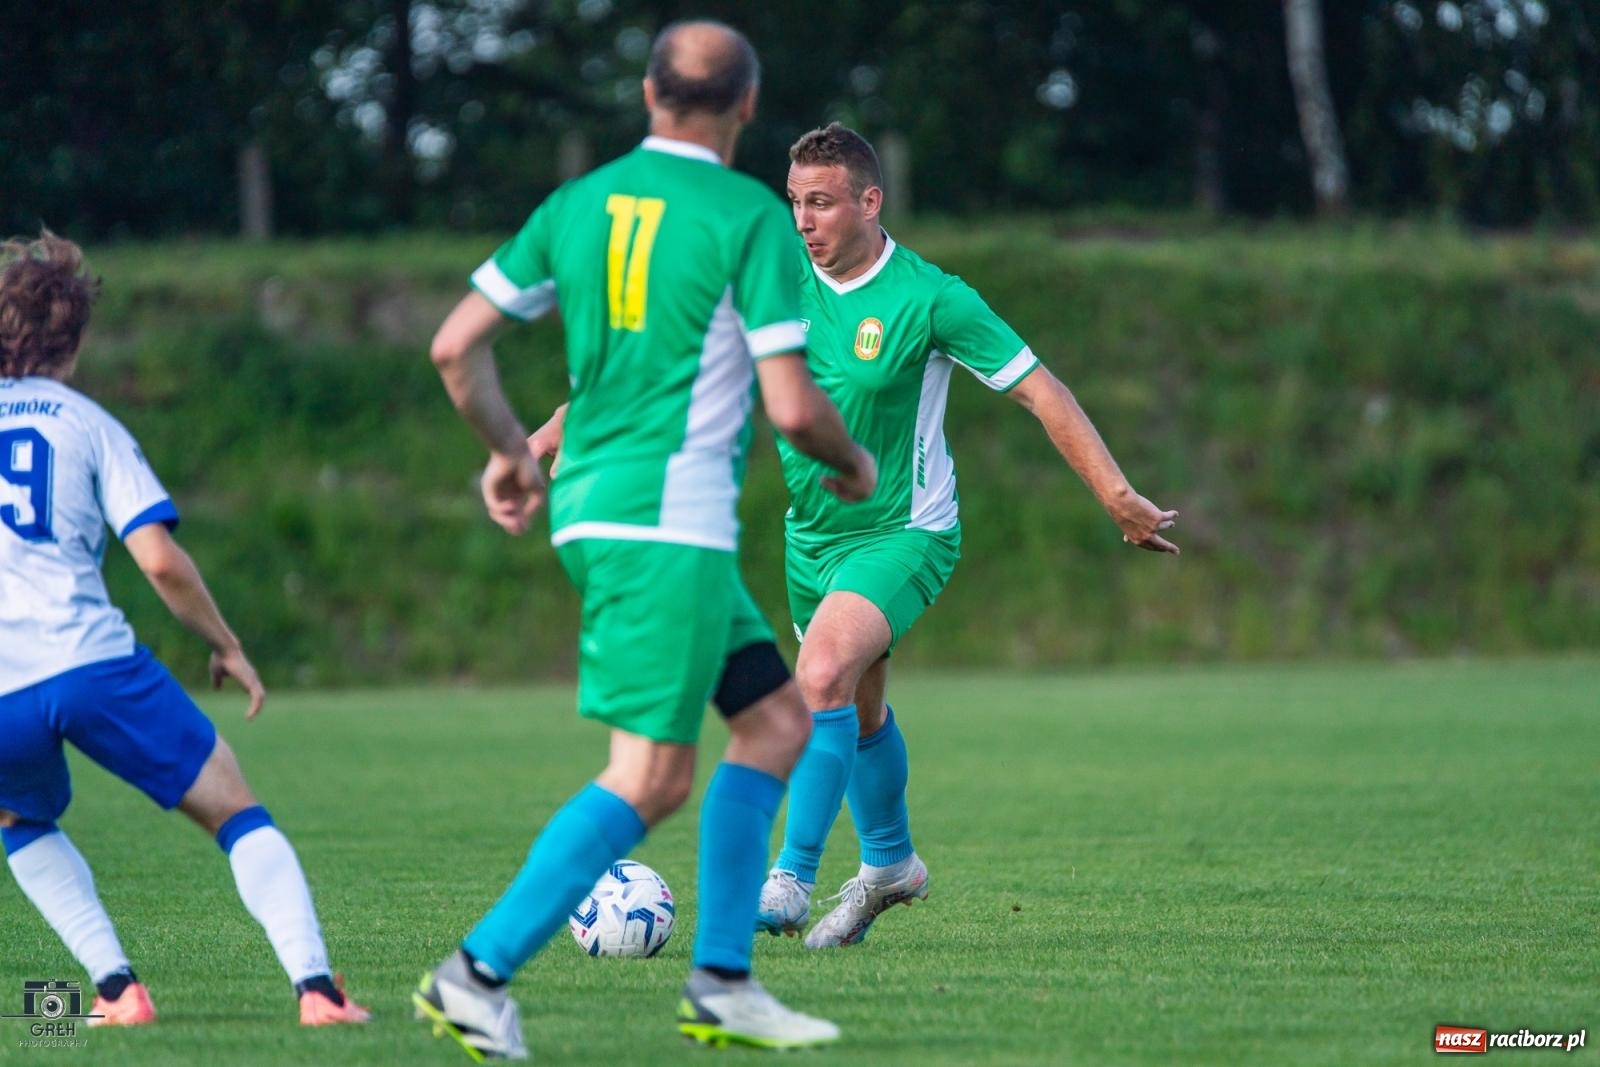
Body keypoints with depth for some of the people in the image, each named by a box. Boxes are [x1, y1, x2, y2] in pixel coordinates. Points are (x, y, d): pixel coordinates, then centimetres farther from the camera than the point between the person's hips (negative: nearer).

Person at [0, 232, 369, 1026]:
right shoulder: (87, 424, 10)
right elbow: (160, 561, -1)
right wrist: (227, 648, 12)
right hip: (92, 660, -2)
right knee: (235, 811, 9)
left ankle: (117, 989, 14)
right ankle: (314, 986, -8)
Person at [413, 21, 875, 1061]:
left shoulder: (580, 203, 11)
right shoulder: (750, 216, -8)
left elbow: (457, 344, 11)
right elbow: (792, 405, -11)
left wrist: (510, 451, 25)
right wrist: (853, 463, 9)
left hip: (593, 506, 8)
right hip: (668, 519, -8)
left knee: (778, 719, 14)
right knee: (650, 778, -8)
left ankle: (721, 983, 11)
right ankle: (481, 972, -12)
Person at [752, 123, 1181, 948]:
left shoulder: (928, 298, -17)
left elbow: (1040, 392, -12)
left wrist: (1117, 495, -16)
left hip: (903, 533, -6)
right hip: (810, 534, 6)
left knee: (824, 675, -27)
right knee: (859, 708, 20)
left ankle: (793, 879, -23)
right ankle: (888, 862, 43)